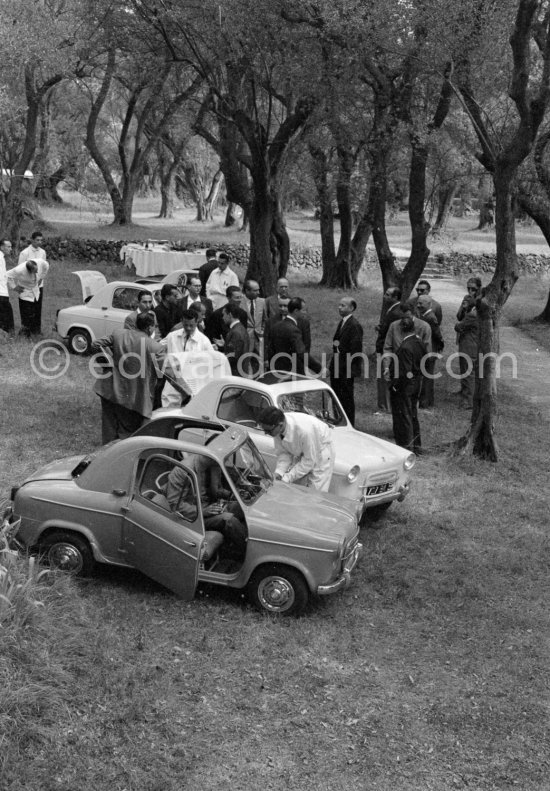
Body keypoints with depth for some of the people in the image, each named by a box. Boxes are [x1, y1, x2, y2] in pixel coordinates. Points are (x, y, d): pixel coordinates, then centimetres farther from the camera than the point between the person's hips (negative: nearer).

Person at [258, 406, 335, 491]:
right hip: (300, 451, 6)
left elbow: (309, 461, -29)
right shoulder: (276, 429, -23)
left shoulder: (304, 430, -42)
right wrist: (278, 472, -26)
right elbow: (283, 453, -9)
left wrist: (286, 478, -29)